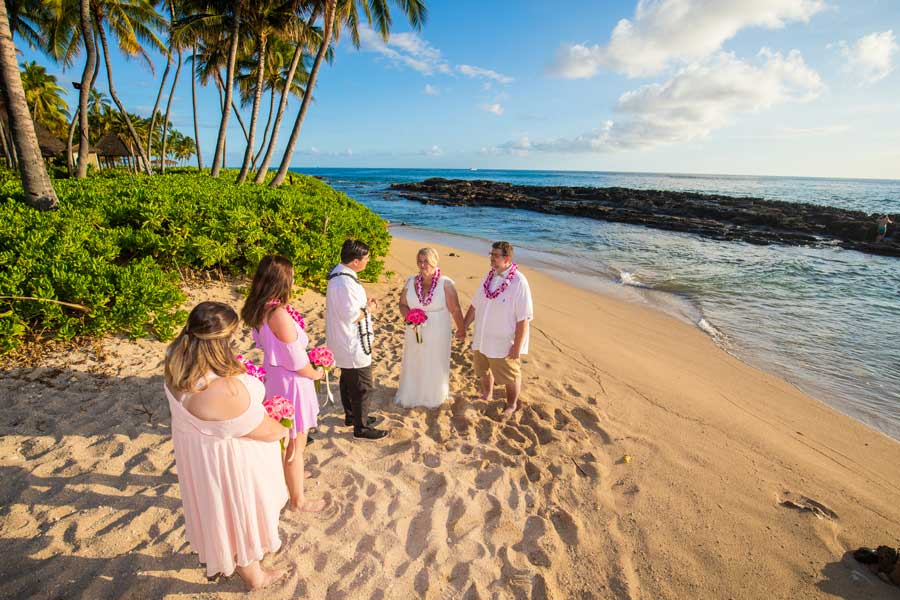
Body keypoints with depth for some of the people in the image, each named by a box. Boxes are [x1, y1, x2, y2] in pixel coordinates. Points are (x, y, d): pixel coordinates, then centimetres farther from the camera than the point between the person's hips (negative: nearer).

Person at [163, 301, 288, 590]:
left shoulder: (178, 366, -15)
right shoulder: (224, 389, -40)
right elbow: (264, 430, -24)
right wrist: (283, 430, -3)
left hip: (198, 450, 8)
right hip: (228, 460, -7)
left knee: (221, 512, 33)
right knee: (239, 515, 19)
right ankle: (254, 576, 48)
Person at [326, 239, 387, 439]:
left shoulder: (339, 273, 4)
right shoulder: (345, 282, -29)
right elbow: (351, 316, -27)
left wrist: (365, 304, 3)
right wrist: (369, 310, -10)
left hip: (346, 343, 11)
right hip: (353, 345, -10)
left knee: (348, 381, 24)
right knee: (362, 387, 4)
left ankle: (351, 415, 42)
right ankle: (361, 427, 19)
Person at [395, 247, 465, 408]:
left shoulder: (445, 283, -15)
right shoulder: (411, 282, -3)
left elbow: (455, 310, -12)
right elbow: (402, 305, 6)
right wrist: (408, 315, -14)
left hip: (438, 334, -3)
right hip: (415, 333, 3)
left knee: (435, 365, 14)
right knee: (413, 363, 16)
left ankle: (434, 397, 38)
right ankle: (411, 394, 39)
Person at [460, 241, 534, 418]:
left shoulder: (519, 282, -23)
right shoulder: (489, 276, -2)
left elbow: (523, 319, -22)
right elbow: (475, 305, 7)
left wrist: (518, 346, -21)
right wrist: (464, 327, 9)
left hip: (505, 344, -6)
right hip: (482, 339, 6)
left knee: (510, 377, 15)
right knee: (484, 371, 25)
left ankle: (511, 406, 40)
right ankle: (486, 397, 50)